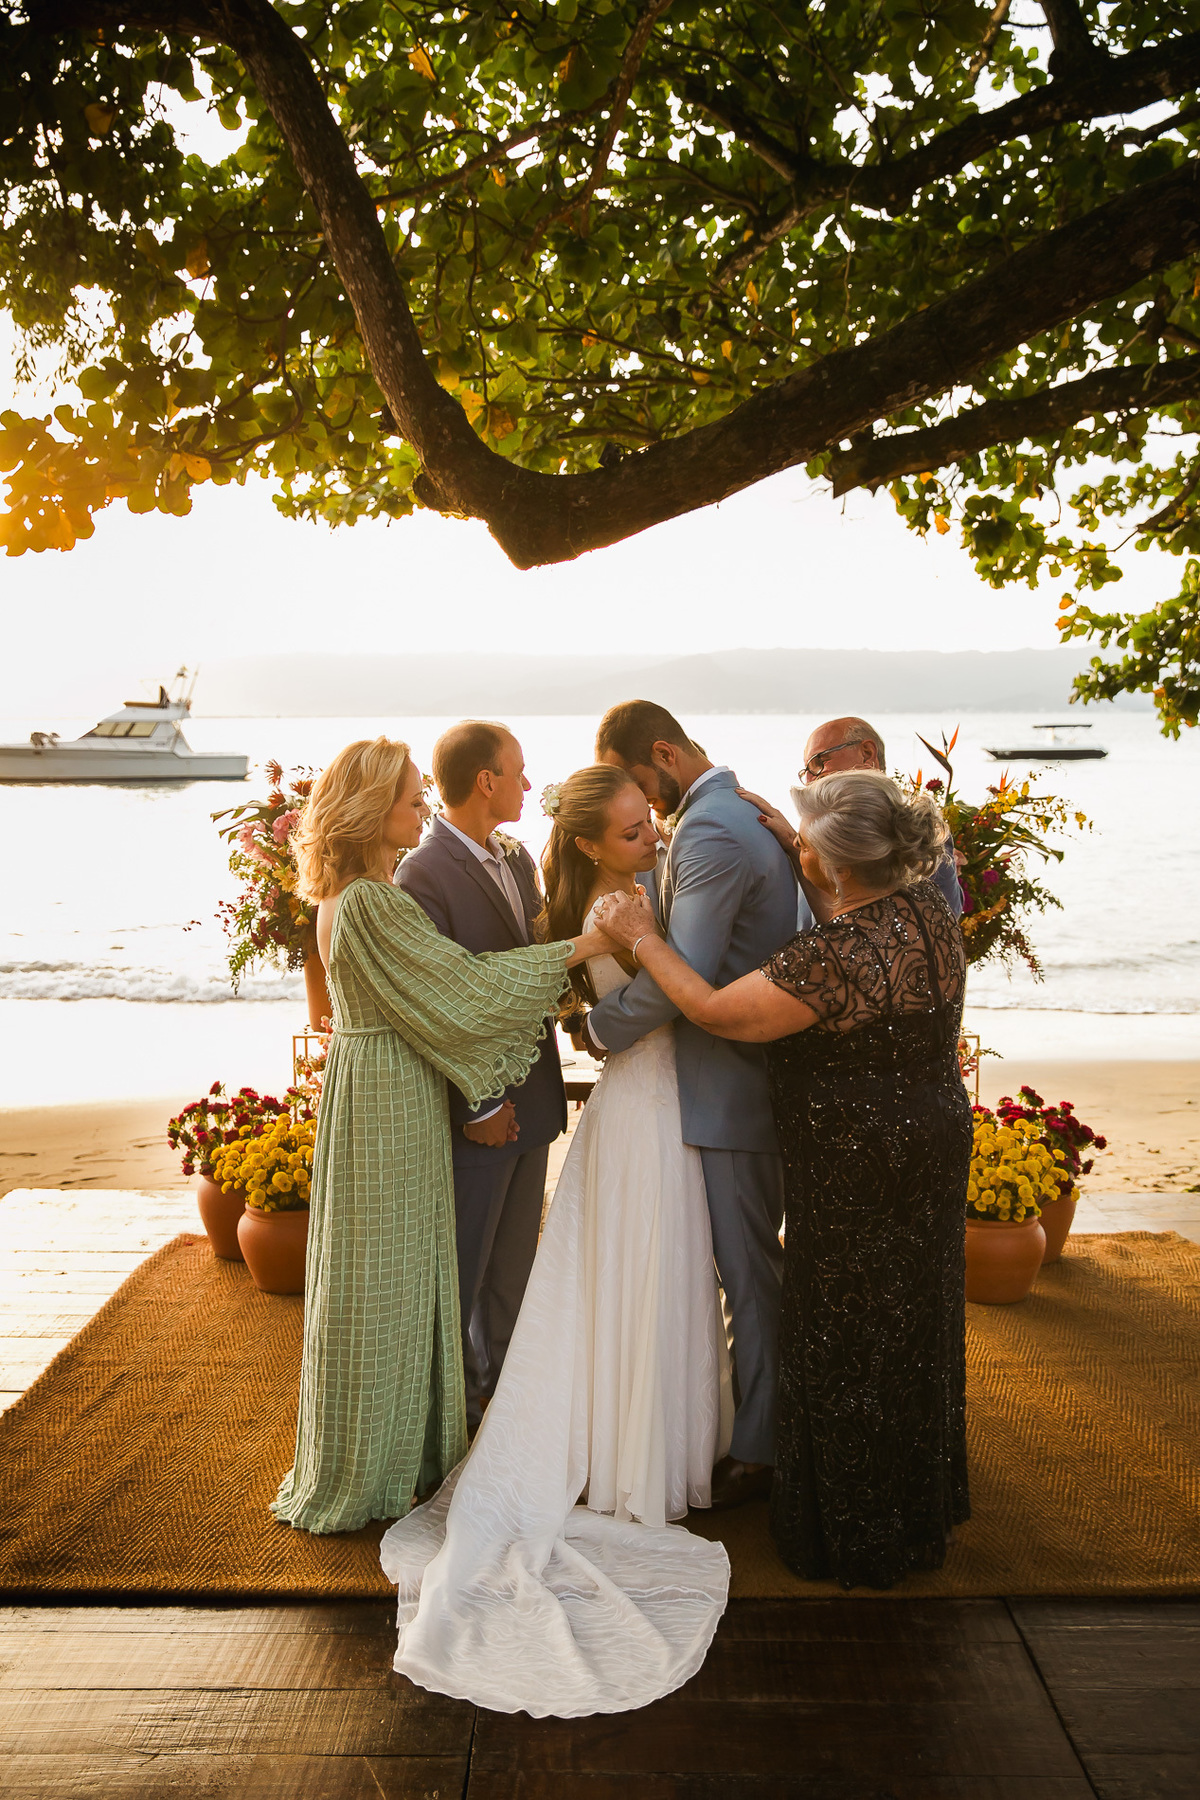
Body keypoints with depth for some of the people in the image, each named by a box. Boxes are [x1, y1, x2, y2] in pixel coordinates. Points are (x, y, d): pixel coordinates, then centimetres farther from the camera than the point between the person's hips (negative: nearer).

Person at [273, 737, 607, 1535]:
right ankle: (367, 1469, 19)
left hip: (388, 1084, 10)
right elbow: (465, 983, -22)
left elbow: (430, 983, 14)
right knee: (383, 1275, 3)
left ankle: (394, 1446, 35)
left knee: (399, 1274, 19)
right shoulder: (371, 902, -23)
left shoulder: (355, 893, 8)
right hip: (388, 1101, -10)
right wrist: (583, 946, -18)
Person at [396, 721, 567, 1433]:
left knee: (513, 1263, 20)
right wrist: (481, 1106, -16)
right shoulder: (424, 874, -18)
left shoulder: (519, 859, 8)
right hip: (477, 1110, -8)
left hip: (531, 1099, 8)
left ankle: (500, 1388, 37)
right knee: (457, 1271, 9)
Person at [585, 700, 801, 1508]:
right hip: (769, 1070, 11)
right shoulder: (750, 811, 12)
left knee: (750, 1274, 2)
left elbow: (683, 976, -27)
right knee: (760, 1259, 20)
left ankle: (757, 1452, 16)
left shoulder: (711, 835, -21)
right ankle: (782, 1421, 35)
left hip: (733, 1087, -10)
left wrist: (601, 1026, -11)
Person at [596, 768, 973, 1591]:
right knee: (917, 1326, 23)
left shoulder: (837, 955, -29)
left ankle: (856, 1541, 27)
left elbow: (718, 1011, -23)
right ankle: (924, 1515, 43)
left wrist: (642, 938, -10)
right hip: (935, 1141, 9)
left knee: (847, 1345, 9)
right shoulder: (928, 909, -3)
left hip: (857, 1169, -9)